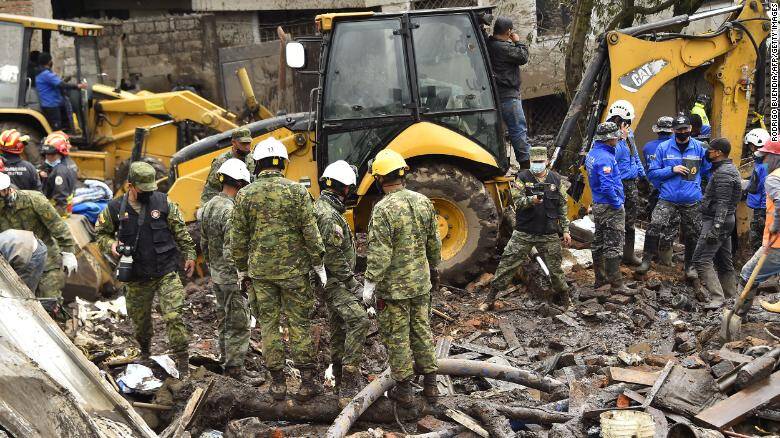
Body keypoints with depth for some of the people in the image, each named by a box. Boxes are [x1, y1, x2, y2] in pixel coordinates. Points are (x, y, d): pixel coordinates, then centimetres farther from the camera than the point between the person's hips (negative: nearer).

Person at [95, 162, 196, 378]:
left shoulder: (163, 202, -4)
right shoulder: (115, 208, -3)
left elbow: (180, 231, 4)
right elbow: (101, 233, 11)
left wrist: (189, 254, 5)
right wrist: (111, 245, -10)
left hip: (166, 272, -2)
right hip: (137, 277, 2)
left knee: (173, 316, -12)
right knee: (140, 319, 16)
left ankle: (182, 361, -2)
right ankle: (144, 352, 43)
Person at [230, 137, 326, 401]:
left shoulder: (245, 195, 0)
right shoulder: (297, 191, -6)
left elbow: (239, 238, 4)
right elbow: (310, 232, -7)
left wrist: (241, 269, 15)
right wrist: (318, 264, 2)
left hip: (260, 270, 1)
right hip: (293, 269, -1)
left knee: (268, 324, 9)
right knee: (299, 323, 6)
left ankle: (277, 383, 13)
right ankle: (307, 382, 7)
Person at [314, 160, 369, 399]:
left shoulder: (319, 207, 14)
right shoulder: (329, 216, -20)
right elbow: (334, 256, -24)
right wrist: (351, 281, -16)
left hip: (331, 281, 11)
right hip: (334, 281, -11)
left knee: (339, 329, 15)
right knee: (358, 319, -19)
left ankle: (341, 383, 23)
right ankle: (351, 377, -18)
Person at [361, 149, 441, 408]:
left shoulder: (384, 209, -20)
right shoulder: (423, 202, 1)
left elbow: (379, 253, -22)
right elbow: (433, 242, 10)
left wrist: (370, 283, -14)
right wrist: (434, 269, 23)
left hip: (393, 286, -6)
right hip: (421, 282, 6)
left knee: (397, 337, 6)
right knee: (422, 331, 18)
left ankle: (404, 390, 14)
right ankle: (429, 383, 26)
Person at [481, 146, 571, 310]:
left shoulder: (556, 179, 6)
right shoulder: (522, 178, -1)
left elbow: (562, 206, 9)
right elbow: (518, 202, -11)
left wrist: (565, 230, 6)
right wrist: (532, 200, -31)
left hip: (549, 234, 1)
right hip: (524, 233, -1)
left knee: (555, 267, 8)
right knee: (507, 264, -2)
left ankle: (565, 301, 27)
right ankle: (490, 298, 6)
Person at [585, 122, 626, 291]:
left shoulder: (592, 154, 9)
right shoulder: (605, 158, -22)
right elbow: (607, 187, -30)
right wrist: (618, 203, -17)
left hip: (598, 206, 10)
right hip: (611, 208, -10)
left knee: (599, 242, 15)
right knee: (614, 245, -5)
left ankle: (600, 278, 26)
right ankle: (616, 284, -2)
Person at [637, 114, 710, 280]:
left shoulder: (699, 147, 1)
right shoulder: (663, 148, -1)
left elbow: (709, 170, 11)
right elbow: (653, 172, 0)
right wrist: (672, 170, -13)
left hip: (692, 200, 1)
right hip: (668, 198, -1)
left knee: (692, 234, 11)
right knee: (655, 226, -20)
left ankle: (690, 265, 30)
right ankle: (647, 259, -8)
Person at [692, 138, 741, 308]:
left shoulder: (723, 173, -18)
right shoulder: (731, 169, 16)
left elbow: (722, 204, -23)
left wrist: (715, 228, -26)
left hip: (716, 222, -11)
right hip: (726, 222, 11)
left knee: (701, 259, -13)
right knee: (724, 260, 15)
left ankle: (717, 297, -17)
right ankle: (731, 296, 21)